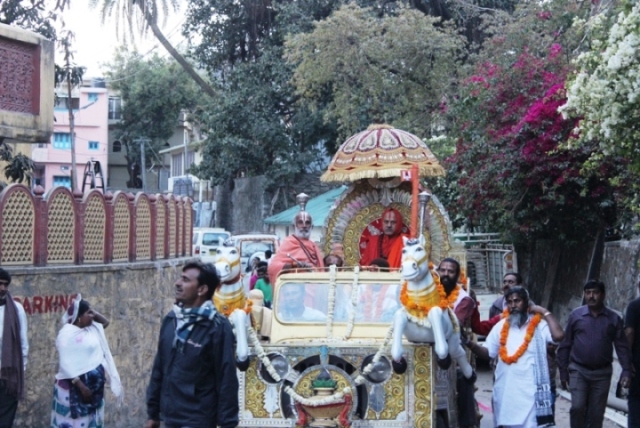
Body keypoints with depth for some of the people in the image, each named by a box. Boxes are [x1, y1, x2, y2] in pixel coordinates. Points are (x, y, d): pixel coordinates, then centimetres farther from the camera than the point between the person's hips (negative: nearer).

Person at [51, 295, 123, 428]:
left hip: (94, 386, 9)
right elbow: (66, 365, -20)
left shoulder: (91, 329, 8)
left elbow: (105, 322, 26)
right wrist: (81, 386, -23)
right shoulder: (67, 334, -16)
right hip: (74, 387, -9)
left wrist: (93, 311, 7)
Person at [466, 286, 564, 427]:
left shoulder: (539, 324, 0)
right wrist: (470, 344, -5)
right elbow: (487, 352, 12)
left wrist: (545, 312, -8)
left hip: (530, 391, -4)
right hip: (505, 391, 4)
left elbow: (558, 335, -18)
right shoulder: (501, 326, 12)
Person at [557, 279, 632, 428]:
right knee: (577, 407, -15)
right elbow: (565, 345, 4)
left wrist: (626, 371, -11)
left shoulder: (614, 319, 2)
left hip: (602, 373, 1)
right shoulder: (576, 315, 1)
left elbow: (622, 347, 1)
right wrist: (563, 371, 2)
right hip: (578, 370, -1)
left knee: (596, 414, 5)